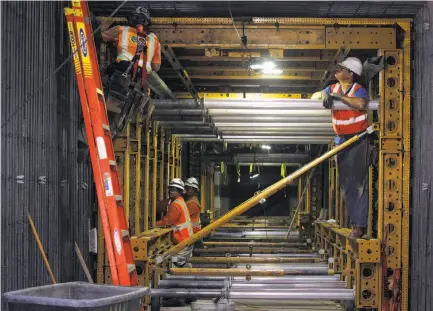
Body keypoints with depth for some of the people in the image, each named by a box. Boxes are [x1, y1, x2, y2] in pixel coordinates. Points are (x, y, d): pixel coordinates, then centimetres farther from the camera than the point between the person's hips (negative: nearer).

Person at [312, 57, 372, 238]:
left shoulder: (358, 90, -11)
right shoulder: (333, 88, 9)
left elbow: (360, 103, -31)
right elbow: (314, 96, 5)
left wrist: (339, 96, -25)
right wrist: (323, 95, -16)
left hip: (359, 140, -7)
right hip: (341, 140, 7)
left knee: (359, 182, -8)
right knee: (345, 183, 9)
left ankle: (360, 225, -8)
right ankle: (353, 221, 17)